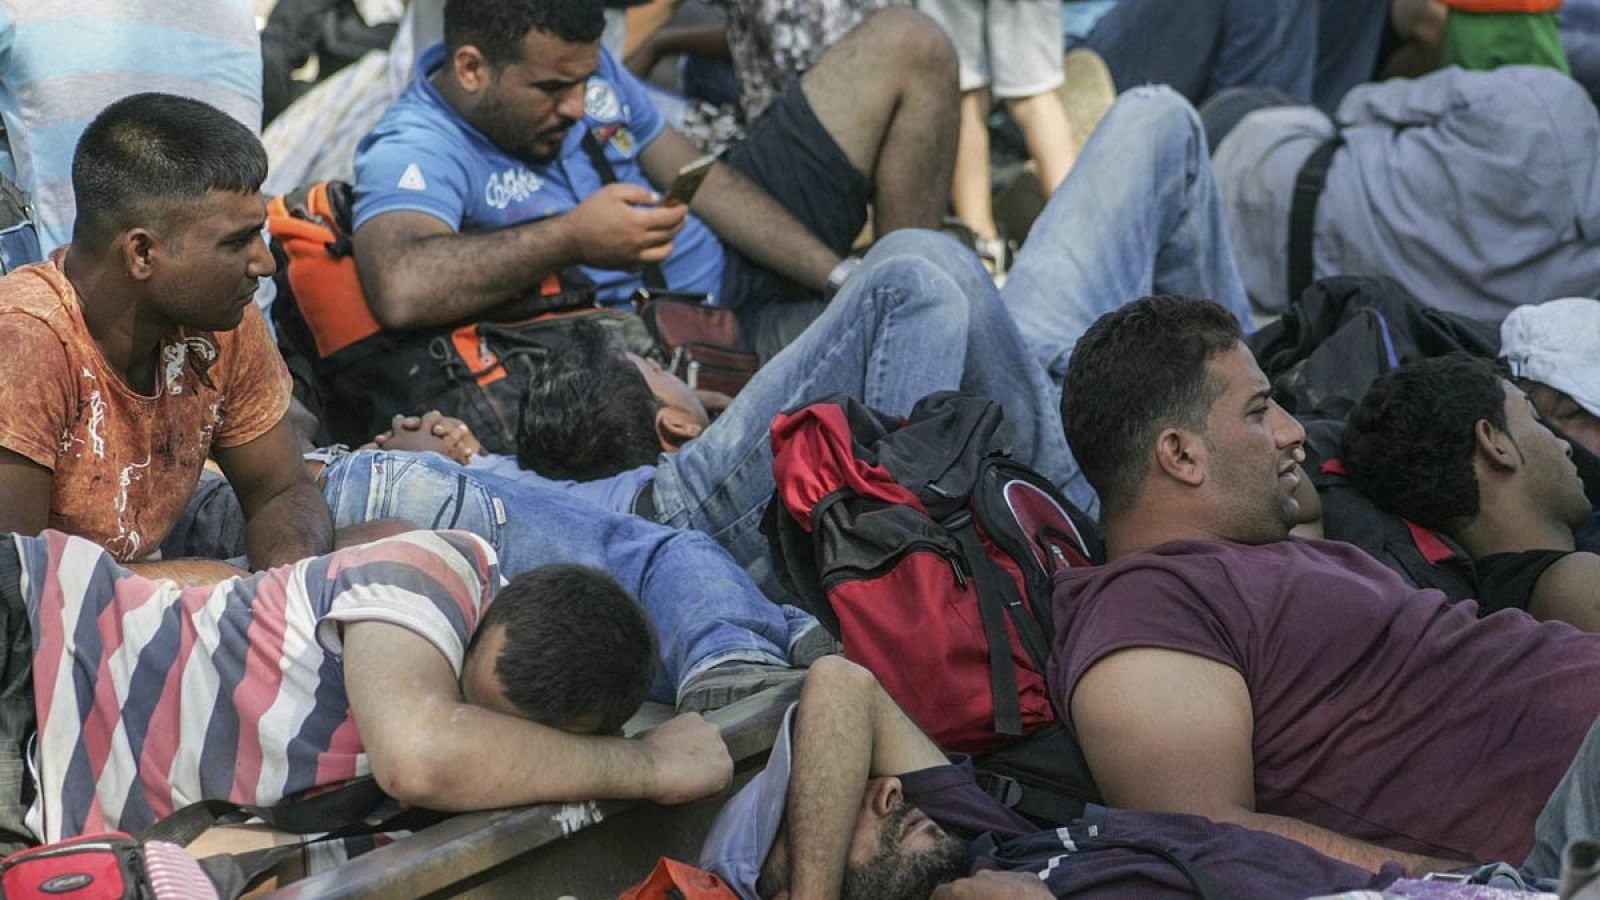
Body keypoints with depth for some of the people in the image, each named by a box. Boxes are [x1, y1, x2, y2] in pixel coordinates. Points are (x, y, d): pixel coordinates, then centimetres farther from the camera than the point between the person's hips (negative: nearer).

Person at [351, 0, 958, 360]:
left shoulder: (583, 68, -1)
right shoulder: (412, 153, -25)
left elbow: (704, 184, 6)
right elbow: (401, 291, -47)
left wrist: (844, 281, -4)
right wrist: (572, 239, -40)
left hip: (732, 265, 8)